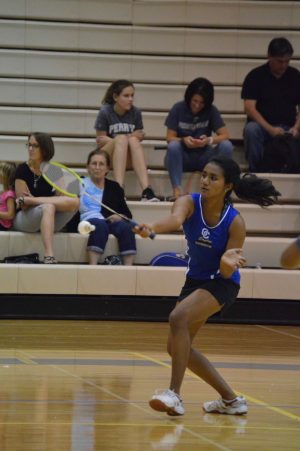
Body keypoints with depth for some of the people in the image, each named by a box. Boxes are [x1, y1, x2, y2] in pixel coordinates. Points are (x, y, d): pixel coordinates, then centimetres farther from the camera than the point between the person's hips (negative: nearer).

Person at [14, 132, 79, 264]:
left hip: (51, 221, 4)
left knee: (75, 202, -24)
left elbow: (61, 201, -2)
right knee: (48, 207, -38)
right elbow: (24, 206, -9)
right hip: (24, 218, -3)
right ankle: (49, 256, -49)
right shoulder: (23, 170, -4)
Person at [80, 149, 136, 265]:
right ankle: (93, 266, -51)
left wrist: (120, 217, -5)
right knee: (100, 225, -38)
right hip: (88, 221, -3)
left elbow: (127, 214, 17)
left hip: (111, 221, 3)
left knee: (126, 227, -31)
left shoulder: (114, 188, 24)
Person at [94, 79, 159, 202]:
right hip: (107, 155, -2)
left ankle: (146, 190, -47)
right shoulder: (105, 112, -6)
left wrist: (138, 136, -18)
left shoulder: (135, 112, 1)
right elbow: (100, 139, -5)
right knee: (122, 138, -32)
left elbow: (140, 135, 6)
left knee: (133, 140, -30)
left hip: (128, 159, 2)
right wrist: (119, 140, -19)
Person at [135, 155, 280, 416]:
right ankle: (231, 400, 21)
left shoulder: (235, 223, -23)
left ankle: (175, 395, -29)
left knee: (178, 317, -31)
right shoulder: (190, 203, -17)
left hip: (222, 283, -6)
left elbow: (227, 273, -20)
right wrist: (152, 228, -64)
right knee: (177, 347, 7)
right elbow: (175, 220, -41)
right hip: (196, 280, 6)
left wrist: (228, 263, -44)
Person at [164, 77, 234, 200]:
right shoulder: (178, 109, -6)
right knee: (173, 146, -35)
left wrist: (209, 140, -30)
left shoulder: (211, 110, -3)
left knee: (227, 146, -25)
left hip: (203, 157, 2)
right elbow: (170, 138, -9)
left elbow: (225, 135, -9)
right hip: (182, 158, -2)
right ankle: (177, 189, -36)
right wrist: (184, 140, -32)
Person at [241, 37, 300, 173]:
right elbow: (249, 108, -10)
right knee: (251, 130, -35)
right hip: (262, 126, -1)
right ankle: (256, 170, -20)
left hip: (287, 128, 1)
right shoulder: (255, 76, -1)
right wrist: (270, 129, -23)